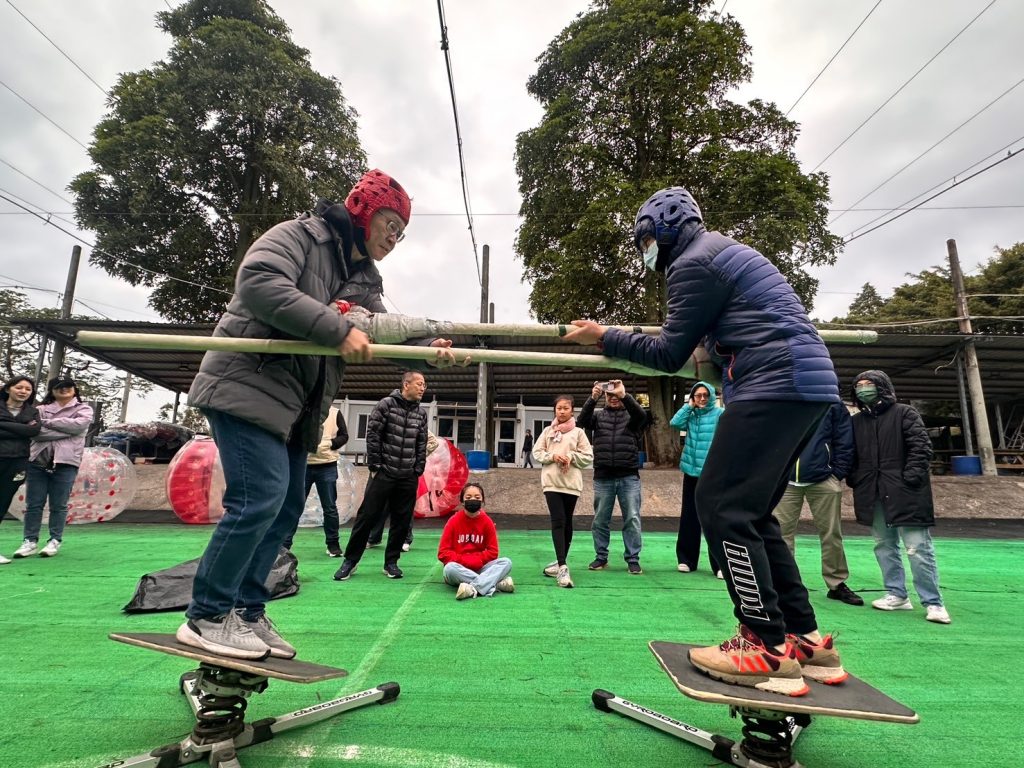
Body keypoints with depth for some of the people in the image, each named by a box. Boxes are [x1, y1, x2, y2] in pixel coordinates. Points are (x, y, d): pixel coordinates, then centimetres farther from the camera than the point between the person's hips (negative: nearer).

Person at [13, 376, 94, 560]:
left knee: (58, 505, 2)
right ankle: (30, 541, 13)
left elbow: (78, 424, -11)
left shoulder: (84, 409, 9)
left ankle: (55, 541, 10)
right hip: (37, 461, 2)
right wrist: (67, 430, -11)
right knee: (33, 504, 5)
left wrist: (47, 422, -3)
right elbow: (35, 432, -3)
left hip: (65, 462, -2)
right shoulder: (42, 409, 12)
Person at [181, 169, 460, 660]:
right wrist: (338, 329, -29)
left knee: (287, 507, 7)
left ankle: (247, 613, 19)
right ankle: (206, 616, 1)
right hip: (247, 386, -8)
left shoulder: (364, 281, 17)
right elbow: (259, 284, -24)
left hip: (296, 407, 9)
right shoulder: (299, 236, -6)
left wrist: (427, 349, -16)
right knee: (261, 496, -15)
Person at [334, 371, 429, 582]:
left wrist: (418, 471, 3)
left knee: (402, 521, 6)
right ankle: (350, 560, 15)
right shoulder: (386, 404, -4)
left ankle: (391, 562, 20)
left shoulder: (421, 414, 8)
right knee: (367, 516, 1)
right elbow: (372, 435, -7)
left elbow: (422, 445, 11)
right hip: (383, 473, -4)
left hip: (408, 478, 4)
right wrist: (375, 466, -9)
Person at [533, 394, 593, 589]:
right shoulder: (547, 431, 10)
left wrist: (571, 456, -13)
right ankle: (562, 567, -13)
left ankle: (561, 562, 24)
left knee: (567, 523, 10)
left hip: (571, 483, 0)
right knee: (558, 522, -10)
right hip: (551, 482, 0)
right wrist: (552, 456, -10)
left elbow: (588, 457, 3)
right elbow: (537, 453, 7)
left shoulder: (578, 432, 6)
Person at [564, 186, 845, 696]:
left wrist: (604, 337, 1)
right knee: (747, 513, 11)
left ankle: (769, 649, -5)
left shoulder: (694, 263, -5)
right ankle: (805, 640, 14)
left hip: (775, 384, -10)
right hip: (803, 384, 10)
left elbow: (670, 355, -7)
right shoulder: (722, 252, 25)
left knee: (722, 507, -10)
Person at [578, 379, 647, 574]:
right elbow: (581, 421, -8)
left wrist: (624, 395, -28)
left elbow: (642, 414, -15)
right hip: (603, 477, 1)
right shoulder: (598, 415, 11)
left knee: (632, 519, 0)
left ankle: (633, 559, 10)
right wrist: (593, 398, -22)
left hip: (629, 477, -1)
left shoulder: (631, 415, 8)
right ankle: (601, 557, 20)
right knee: (600, 520, 7)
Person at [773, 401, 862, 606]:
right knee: (782, 531, 2)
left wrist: (838, 474, -5)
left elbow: (844, 442, 1)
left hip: (823, 481, -1)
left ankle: (837, 584, 22)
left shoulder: (833, 405, 3)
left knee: (831, 533, 7)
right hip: (786, 480, 1)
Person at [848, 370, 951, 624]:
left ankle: (933, 602, 8)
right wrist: (854, 480, 5)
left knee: (918, 548, -3)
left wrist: (912, 476, -15)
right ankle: (897, 595, 21)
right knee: (884, 546, 11)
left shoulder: (904, 413, 1)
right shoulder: (856, 421, 15)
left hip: (905, 492, -5)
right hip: (873, 495, 5)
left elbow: (921, 446, -7)